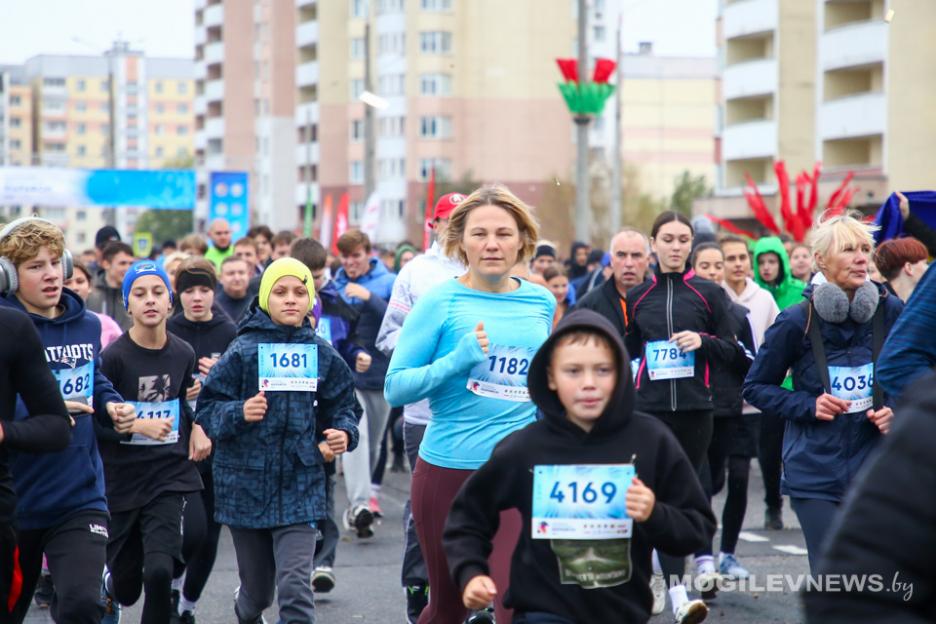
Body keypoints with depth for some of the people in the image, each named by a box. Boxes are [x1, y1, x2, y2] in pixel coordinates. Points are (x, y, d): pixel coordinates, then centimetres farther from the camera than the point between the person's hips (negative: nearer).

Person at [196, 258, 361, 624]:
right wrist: (239, 413, -23)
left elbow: (343, 407, 13)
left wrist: (344, 433, -7)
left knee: (294, 584, -14)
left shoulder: (322, 354, 3)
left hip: (300, 485, 1)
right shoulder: (243, 350, -4)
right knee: (258, 589, 14)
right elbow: (207, 409, -4)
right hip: (246, 481, 0)